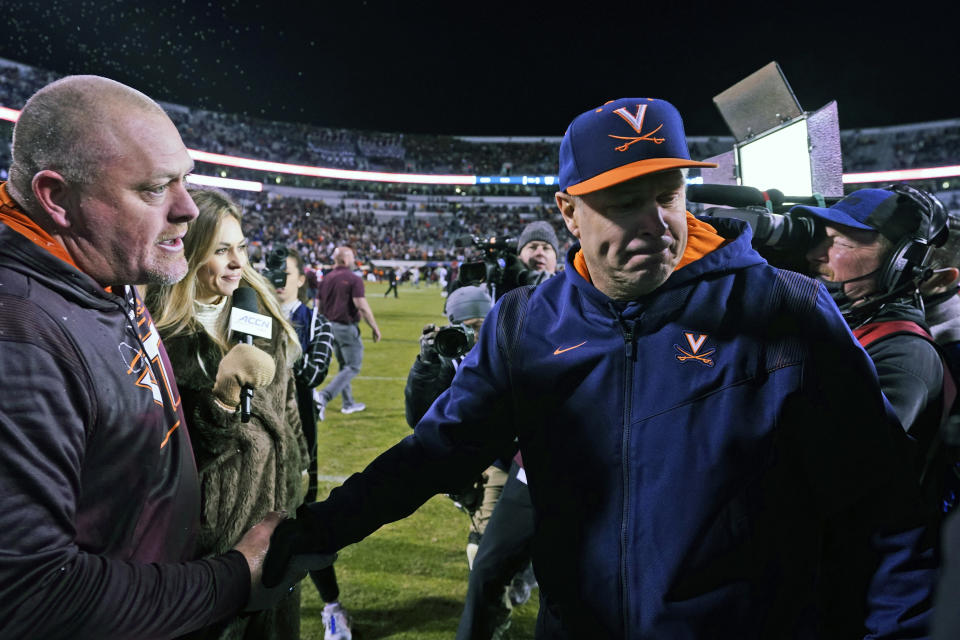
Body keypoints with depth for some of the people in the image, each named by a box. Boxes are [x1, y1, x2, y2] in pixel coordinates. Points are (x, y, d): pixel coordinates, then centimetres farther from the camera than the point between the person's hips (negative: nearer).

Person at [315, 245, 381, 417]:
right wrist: (375, 328, -11)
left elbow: (320, 306, 11)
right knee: (353, 367, -1)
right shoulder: (354, 279, -13)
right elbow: (362, 307, -19)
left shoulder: (326, 279, 8)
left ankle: (348, 403, 26)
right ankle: (323, 397, -15)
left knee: (344, 365, 19)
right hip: (347, 327, -8)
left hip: (330, 326, 8)